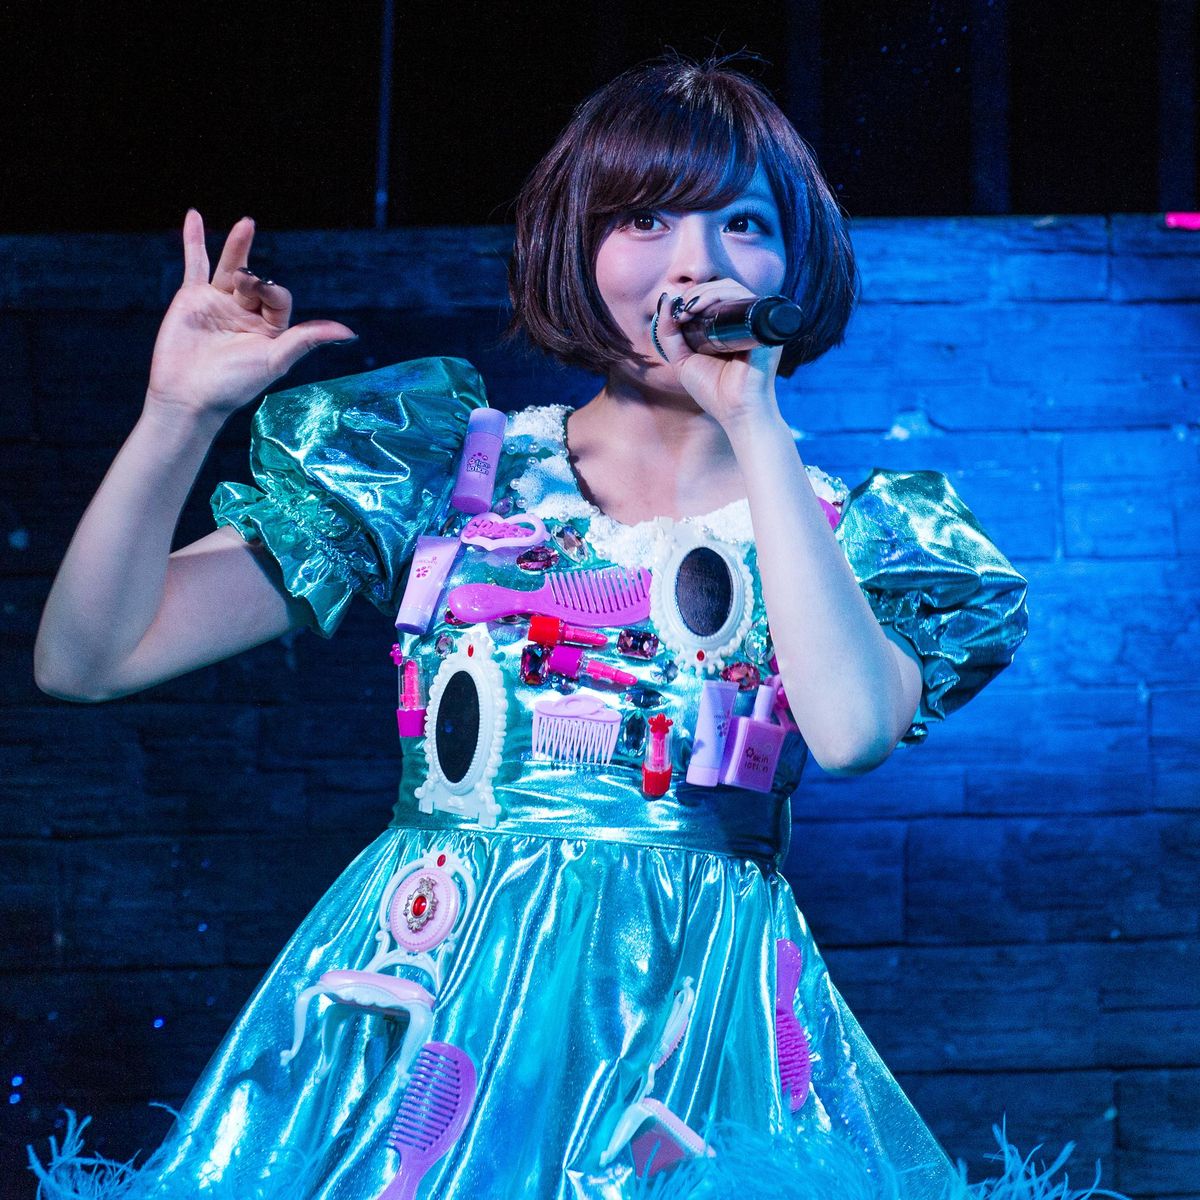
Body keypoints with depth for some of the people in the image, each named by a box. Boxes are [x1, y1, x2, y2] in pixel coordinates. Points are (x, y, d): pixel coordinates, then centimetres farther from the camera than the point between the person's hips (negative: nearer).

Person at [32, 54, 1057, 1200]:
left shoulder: (855, 532, 8)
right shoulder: (444, 468, 7)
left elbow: (852, 729, -16)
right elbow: (87, 657, 4)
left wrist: (756, 425, -11)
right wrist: (179, 415, -11)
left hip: (699, 1029, 0)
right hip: (424, 1009, 0)